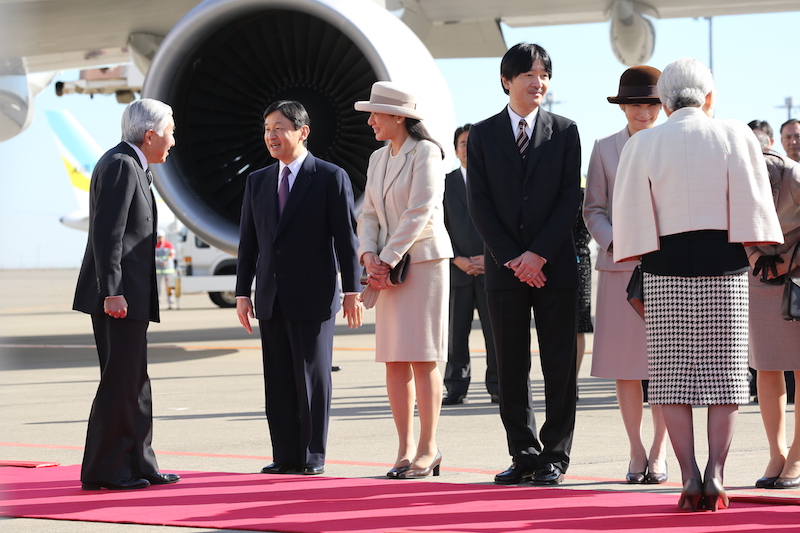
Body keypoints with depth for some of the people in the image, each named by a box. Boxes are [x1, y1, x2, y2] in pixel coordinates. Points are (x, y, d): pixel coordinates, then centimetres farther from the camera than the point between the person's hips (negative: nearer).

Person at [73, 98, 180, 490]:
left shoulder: (130, 166, 19)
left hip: (126, 295, 11)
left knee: (134, 383, 12)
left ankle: (137, 465, 16)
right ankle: (102, 471, -4)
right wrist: (111, 292, -23)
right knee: (120, 381, -8)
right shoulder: (121, 166, -13)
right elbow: (106, 233, -20)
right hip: (118, 296, -11)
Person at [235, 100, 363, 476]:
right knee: (278, 380, 5)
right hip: (271, 300, 5)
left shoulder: (331, 178, -2)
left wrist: (352, 291, -8)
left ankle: (313, 455, 7)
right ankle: (286, 456, 9)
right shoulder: (257, 182, 13)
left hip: (312, 297, -5)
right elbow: (248, 242, 14)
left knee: (313, 378, -1)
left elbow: (346, 237, -5)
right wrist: (243, 293, 9)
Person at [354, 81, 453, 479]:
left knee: (422, 360, -7)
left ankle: (427, 449, -3)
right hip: (388, 268, 7)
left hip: (424, 262, -7)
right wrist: (369, 256, -4)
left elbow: (420, 212, -14)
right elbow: (369, 215, 14)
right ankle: (405, 449, 8)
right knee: (394, 361, 4)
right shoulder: (377, 159, 17)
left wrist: (388, 260, -15)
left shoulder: (425, 152, -6)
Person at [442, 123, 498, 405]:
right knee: (455, 333, 1)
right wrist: (458, 260, -7)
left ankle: (497, 387, 4)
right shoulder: (445, 184, 10)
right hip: (457, 268, 1)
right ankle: (456, 388, 7)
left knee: (496, 332, -1)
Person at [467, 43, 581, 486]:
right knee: (511, 369, 3)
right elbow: (479, 203, 1)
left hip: (555, 266, -1)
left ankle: (555, 457, 5)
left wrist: (539, 254, -11)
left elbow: (570, 198, -1)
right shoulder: (483, 135, 6)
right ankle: (524, 456, 11)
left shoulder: (564, 132, 5)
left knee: (559, 367, -1)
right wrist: (512, 258, -8)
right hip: (504, 266, 1)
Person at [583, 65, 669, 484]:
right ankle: (636, 453, 7)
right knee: (625, 364, -1)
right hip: (620, 266, 1)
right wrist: (615, 244, -9)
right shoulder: (605, 149, 9)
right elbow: (593, 210, 8)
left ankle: (659, 453, 8)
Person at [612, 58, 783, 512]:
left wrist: (642, 260, 10)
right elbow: (753, 207, -2)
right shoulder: (735, 136, 0)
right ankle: (715, 474, -6)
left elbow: (632, 219, 0)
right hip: (725, 268, 0)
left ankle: (689, 477, -6)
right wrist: (755, 250, 9)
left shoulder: (642, 145, 2)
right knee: (724, 371, 4)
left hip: (666, 269, 0)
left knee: (673, 375, 2)